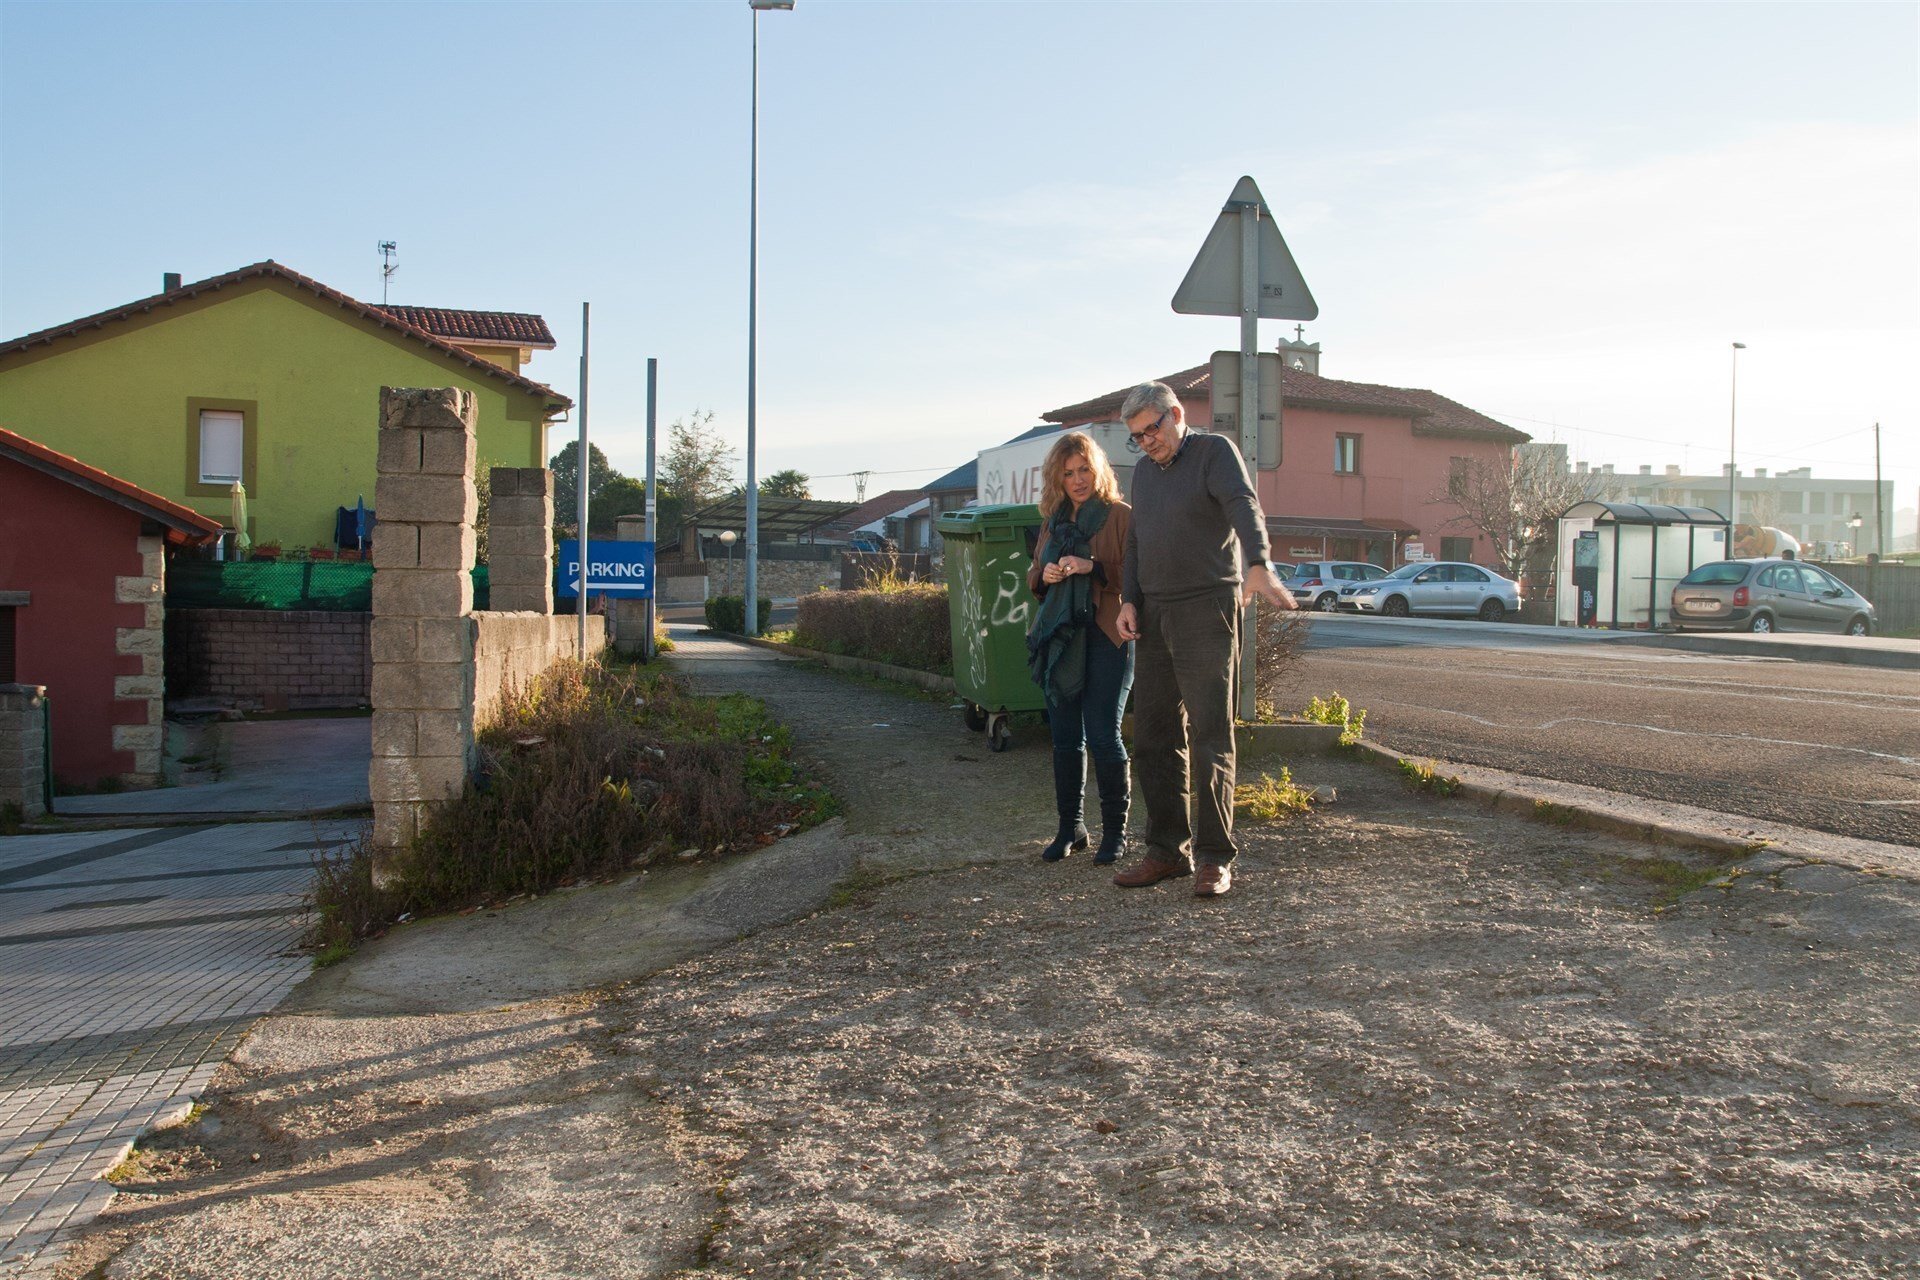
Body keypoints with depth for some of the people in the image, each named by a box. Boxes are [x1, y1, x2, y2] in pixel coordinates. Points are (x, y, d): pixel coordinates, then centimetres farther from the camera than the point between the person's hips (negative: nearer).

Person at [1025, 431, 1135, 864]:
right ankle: (1070, 828, 18)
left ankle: (1115, 830, 5)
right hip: (1060, 641, 6)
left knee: (1103, 735, -8)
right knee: (1065, 738, 8)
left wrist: (1092, 567, -22)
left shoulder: (1121, 517, -2)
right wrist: (1044, 575, 1)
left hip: (1106, 638, -6)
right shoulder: (1054, 523, 17)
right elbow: (1033, 577, 24)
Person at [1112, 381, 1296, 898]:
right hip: (1154, 617, 7)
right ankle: (1167, 850, 14)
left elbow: (1244, 507, -21)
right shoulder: (1144, 471, 18)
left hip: (1207, 609, -7)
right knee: (1155, 736, 6)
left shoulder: (1215, 452, -3)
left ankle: (1214, 858, -3)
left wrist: (1259, 567, -39)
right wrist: (1129, 599, 7)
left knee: (1210, 735, -8)